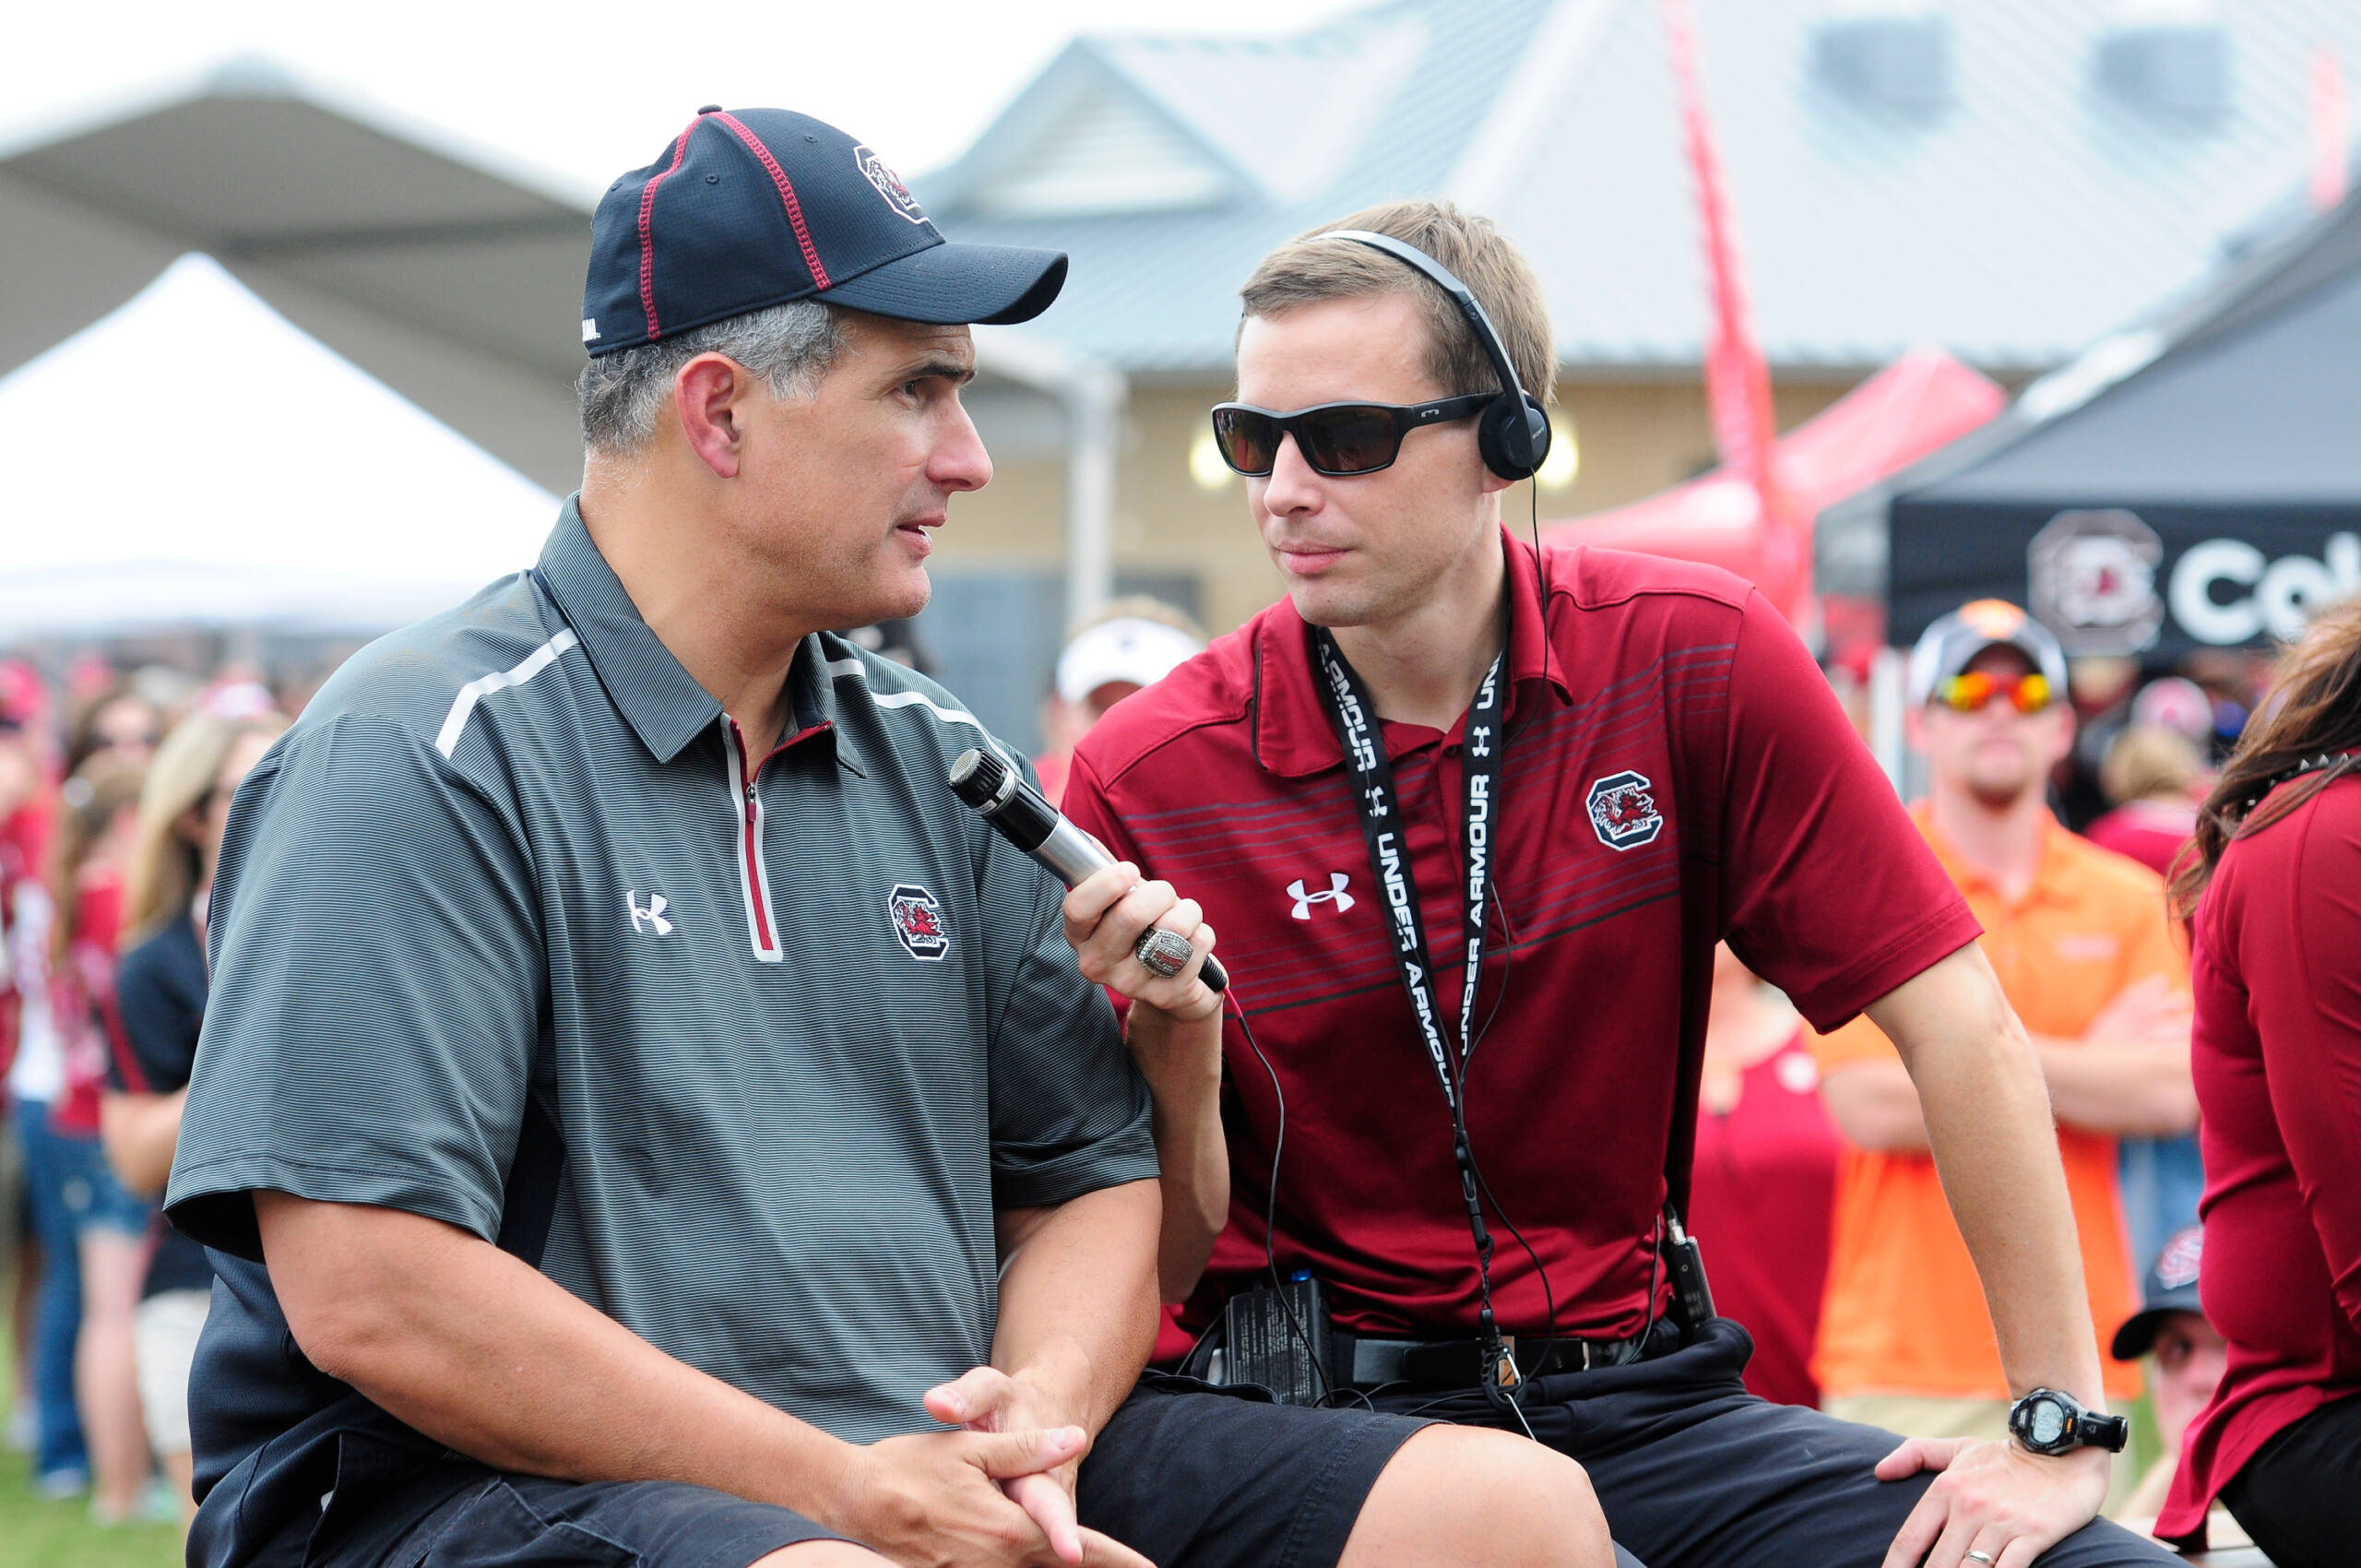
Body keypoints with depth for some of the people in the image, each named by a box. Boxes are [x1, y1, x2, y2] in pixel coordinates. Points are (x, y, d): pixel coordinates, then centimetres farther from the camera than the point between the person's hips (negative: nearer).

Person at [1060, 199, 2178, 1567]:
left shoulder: (1697, 662, -4)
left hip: (1639, 1392, 3)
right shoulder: (1149, 777, -6)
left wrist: (2060, 1430, -8)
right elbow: (1170, 1256, -1)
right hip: (1325, 1421, -2)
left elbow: (1959, 1026, -4)